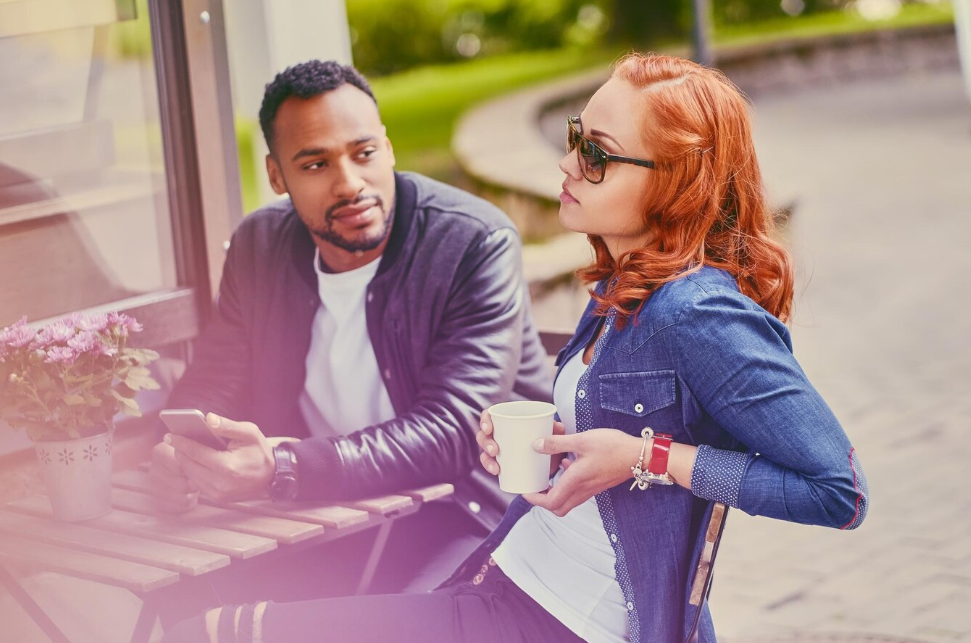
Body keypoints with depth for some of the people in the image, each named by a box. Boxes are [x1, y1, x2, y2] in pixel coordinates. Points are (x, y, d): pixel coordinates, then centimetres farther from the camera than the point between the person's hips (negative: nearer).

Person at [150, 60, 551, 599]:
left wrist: (282, 470, -39)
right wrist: (179, 455, -22)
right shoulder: (259, 246, 2)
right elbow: (212, 386, 5)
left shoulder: (478, 245, -17)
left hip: (469, 512, -6)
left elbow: (449, 433, -25)